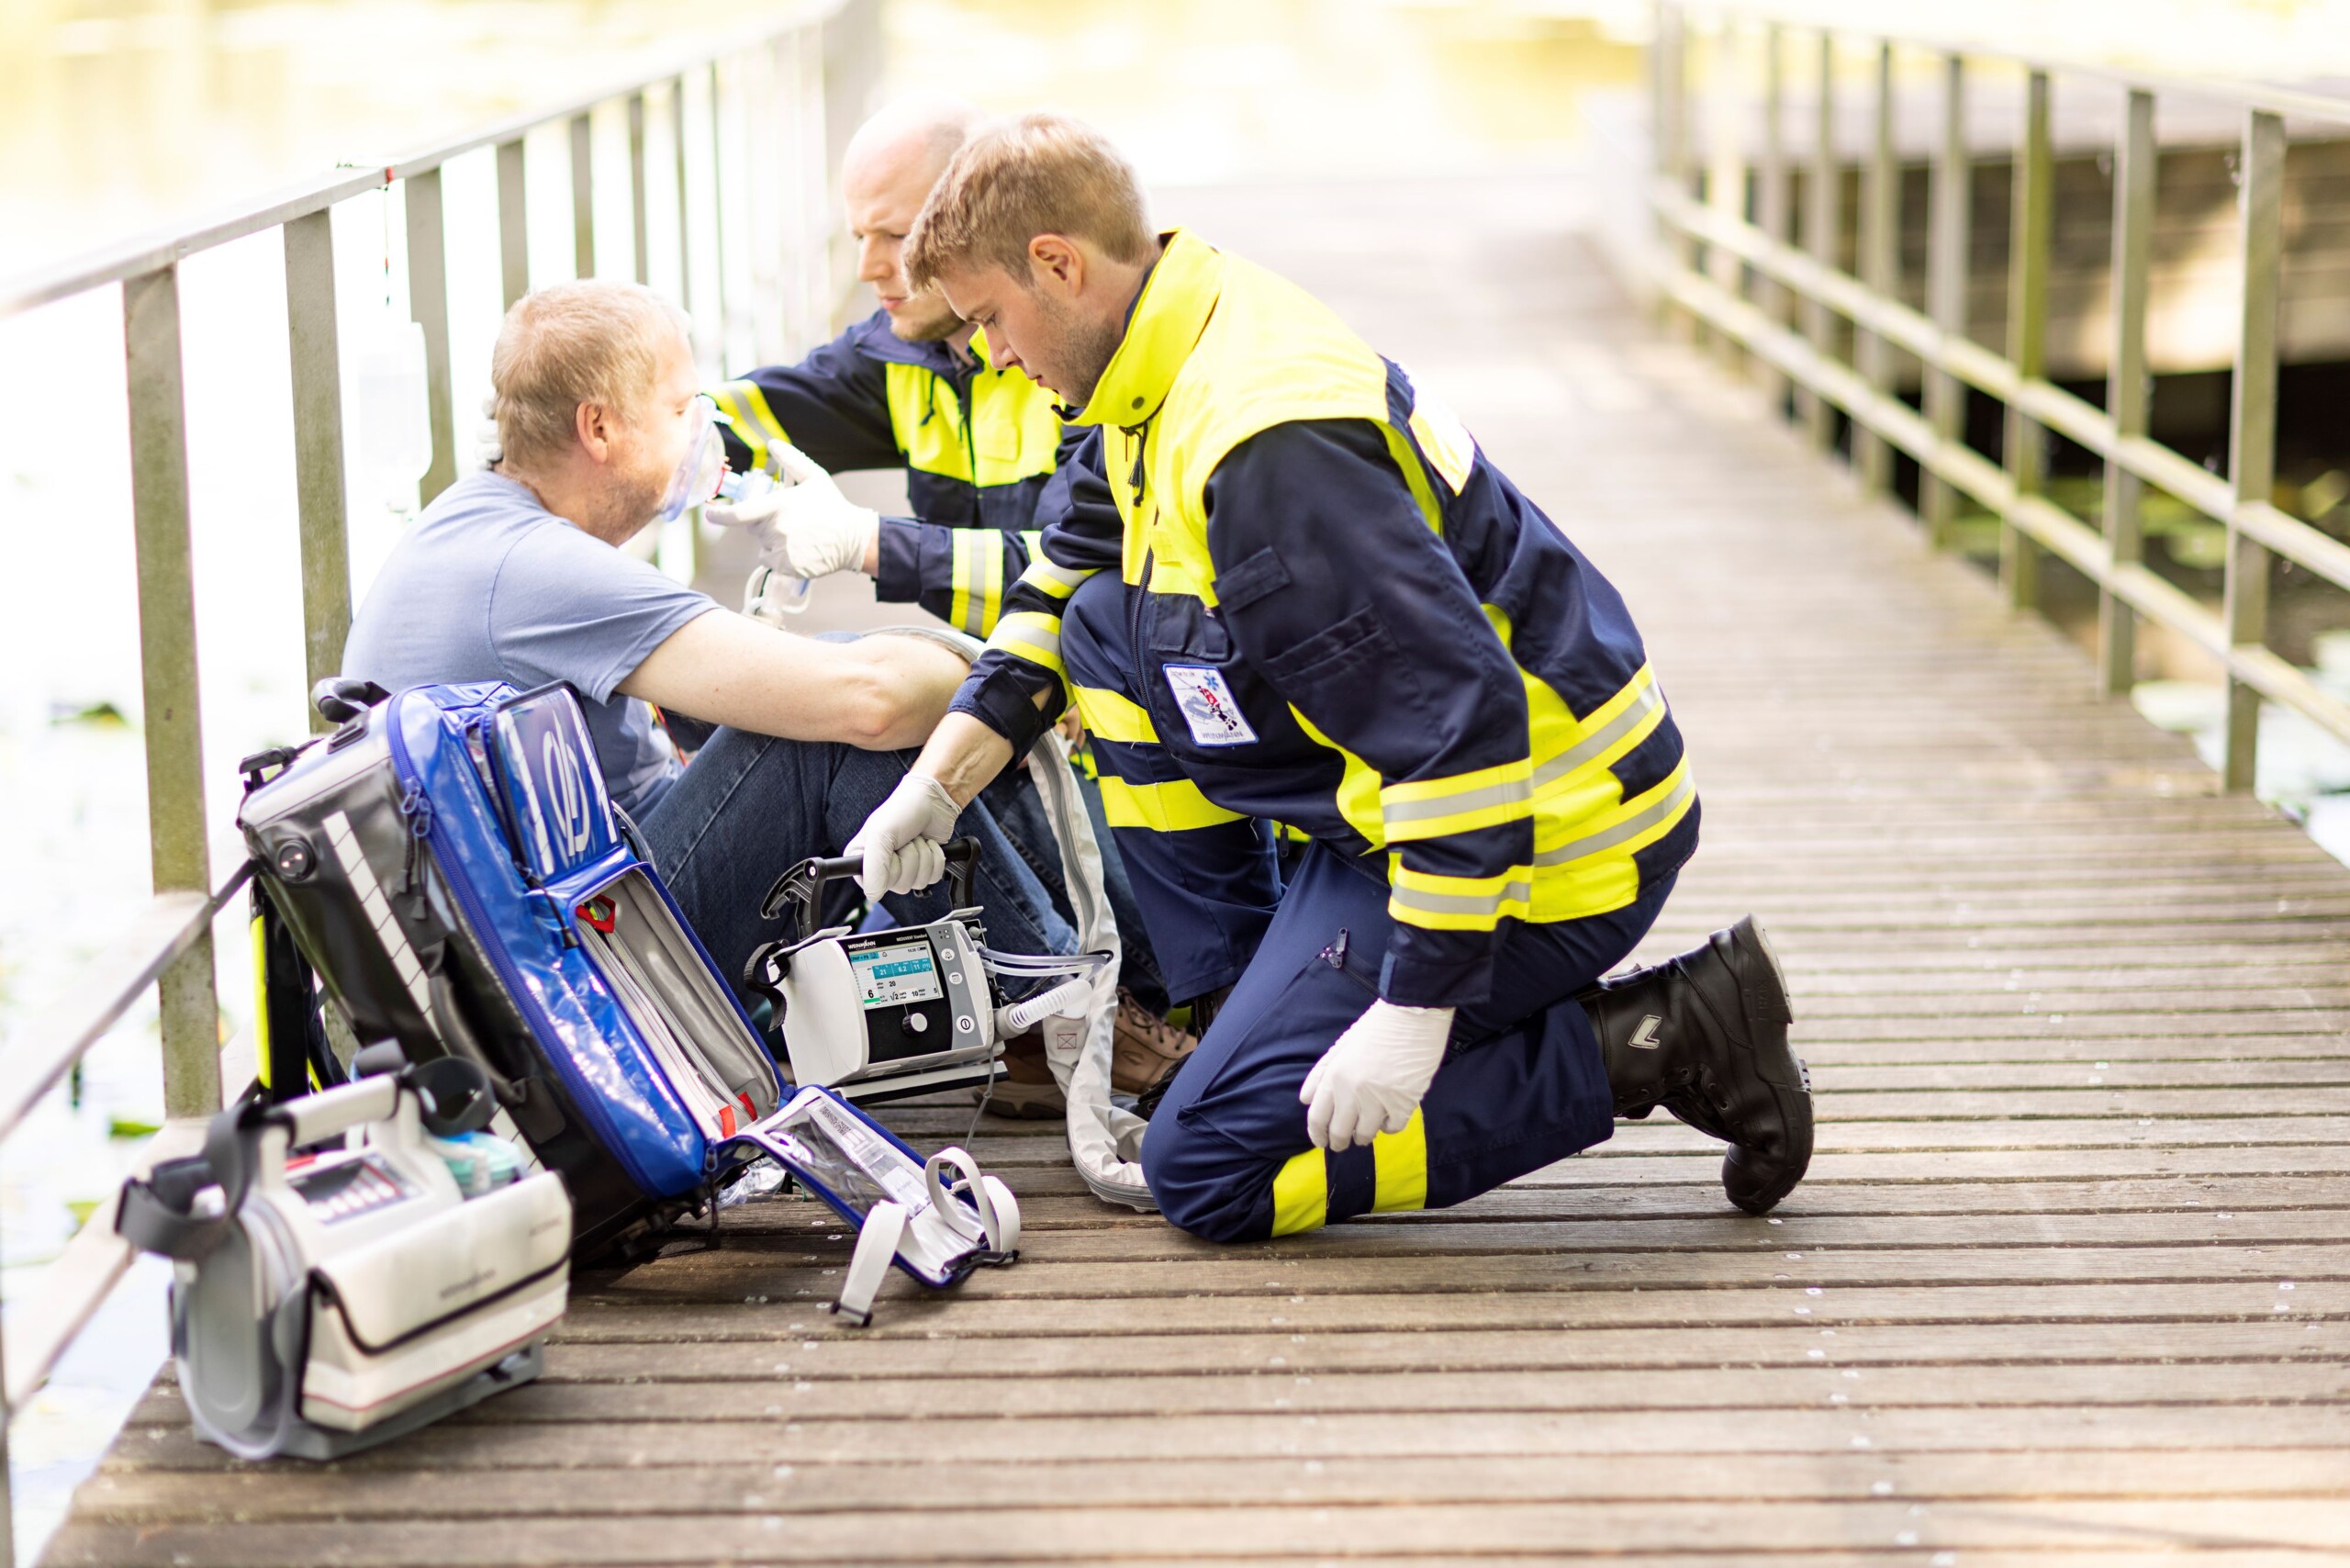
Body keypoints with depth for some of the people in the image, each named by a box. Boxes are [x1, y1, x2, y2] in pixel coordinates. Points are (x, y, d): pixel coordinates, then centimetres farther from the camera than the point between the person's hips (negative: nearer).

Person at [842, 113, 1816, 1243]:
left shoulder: (1270, 446, -28)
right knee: (1107, 631, 13)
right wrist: (940, 779, 14)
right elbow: (1059, 583, 22)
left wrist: (1413, 1007, -29)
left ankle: (1652, 1044, -7)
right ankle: (1238, 1001, 18)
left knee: (1208, 1170, -7)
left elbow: (1464, 718, -31)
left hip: (1538, 844, -10)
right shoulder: (1181, 352, 5)